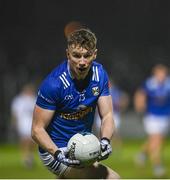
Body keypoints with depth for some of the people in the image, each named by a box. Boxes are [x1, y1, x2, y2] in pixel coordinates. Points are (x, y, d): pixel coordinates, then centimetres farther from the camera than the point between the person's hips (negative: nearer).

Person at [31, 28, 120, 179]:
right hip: (55, 150, -7)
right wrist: (58, 154, -38)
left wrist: (105, 140, -30)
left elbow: (107, 115, -8)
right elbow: (37, 130, -21)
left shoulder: (99, 74, -8)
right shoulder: (53, 84, -26)